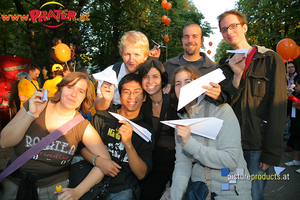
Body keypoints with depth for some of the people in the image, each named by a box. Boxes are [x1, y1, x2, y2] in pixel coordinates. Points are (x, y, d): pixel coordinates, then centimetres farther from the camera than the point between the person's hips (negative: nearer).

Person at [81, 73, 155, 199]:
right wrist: (97, 160, -13)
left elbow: (141, 174, -6)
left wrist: (128, 144, -21)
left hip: (122, 190, -2)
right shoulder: (102, 117, 4)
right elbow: (82, 147, 7)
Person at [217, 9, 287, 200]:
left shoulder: (271, 59, -2)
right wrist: (236, 75, -13)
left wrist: (271, 152, -12)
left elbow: (278, 107, -8)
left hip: (258, 146, -4)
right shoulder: (226, 66, 11)